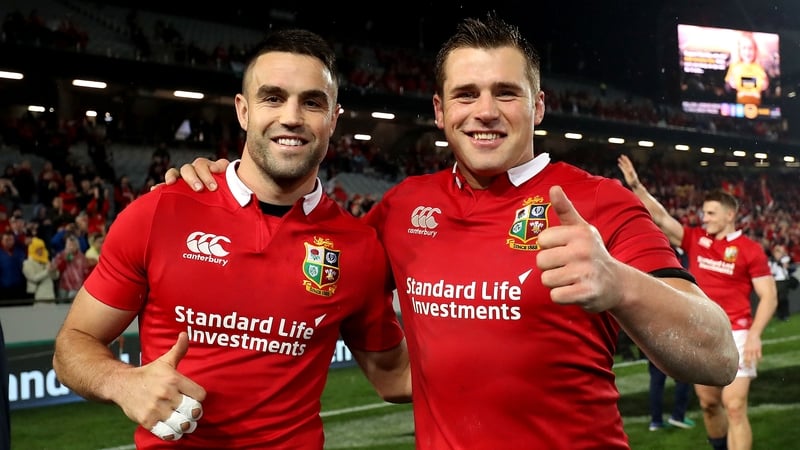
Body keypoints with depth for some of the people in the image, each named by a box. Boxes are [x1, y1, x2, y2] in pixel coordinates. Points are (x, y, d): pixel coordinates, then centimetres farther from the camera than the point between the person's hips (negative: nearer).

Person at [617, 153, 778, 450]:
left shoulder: (750, 249, -5)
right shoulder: (694, 239, 6)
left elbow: (769, 295, -6)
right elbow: (660, 217, 1)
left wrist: (754, 334, -18)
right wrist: (636, 185, -10)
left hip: (734, 334, -5)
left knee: (734, 407, -10)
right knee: (708, 403, 15)